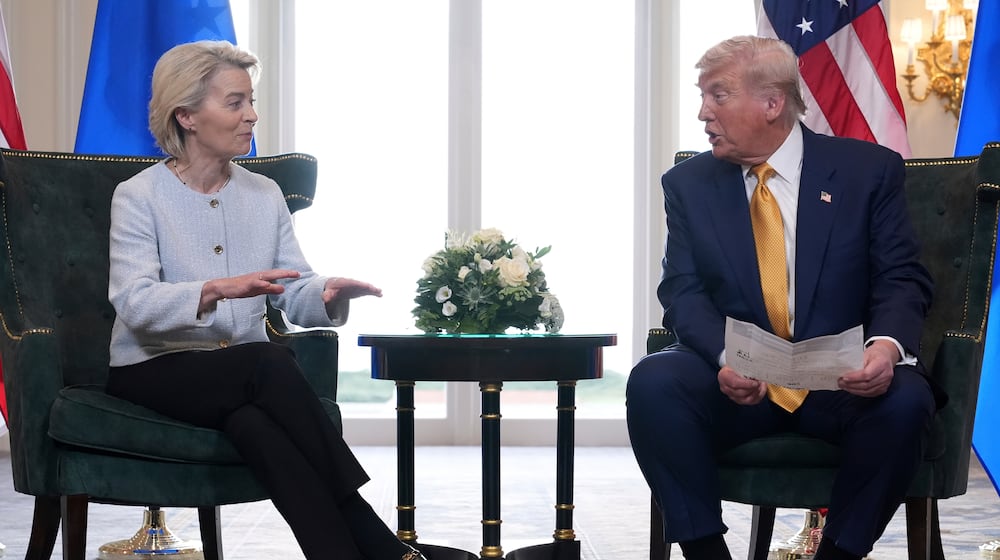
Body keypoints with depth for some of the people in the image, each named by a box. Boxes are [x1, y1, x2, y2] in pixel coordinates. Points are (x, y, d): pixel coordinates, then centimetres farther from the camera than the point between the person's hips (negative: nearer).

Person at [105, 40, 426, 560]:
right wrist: (219, 290, -37)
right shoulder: (138, 196, -5)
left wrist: (327, 294, -20)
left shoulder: (264, 194, 10)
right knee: (270, 362, -33)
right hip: (154, 373, -4)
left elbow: (295, 296, 4)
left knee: (253, 424, -34)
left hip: (244, 379, 4)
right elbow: (135, 303, -21)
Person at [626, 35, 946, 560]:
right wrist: (726, 357, -23)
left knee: (905, 399, -33)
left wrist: (887, 343, -25)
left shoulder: (868, 170, 3)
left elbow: (901, 279, -1)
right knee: (652, 381, -28)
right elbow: (684, 292, -1)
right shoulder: (688, 183, 7)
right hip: (735, 380, 1)